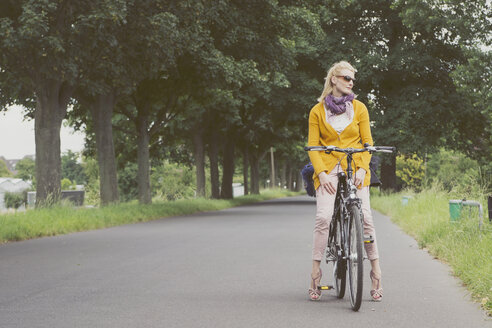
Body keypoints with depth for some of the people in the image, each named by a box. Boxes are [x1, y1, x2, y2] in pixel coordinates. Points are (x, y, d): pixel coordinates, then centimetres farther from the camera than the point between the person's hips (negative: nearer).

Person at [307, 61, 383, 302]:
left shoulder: (359, 108, 11)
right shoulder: (317, 111, 8)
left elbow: (367, 142, 9)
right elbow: (313, 146, 5)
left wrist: (362, 168, -6)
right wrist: (322, 173, -9)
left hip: (355, 170, 1)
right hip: (328, 169, -1)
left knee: (365, 217, -11)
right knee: (323, 216, -18)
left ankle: (376, 273, -2)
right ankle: (315, 273, -11)